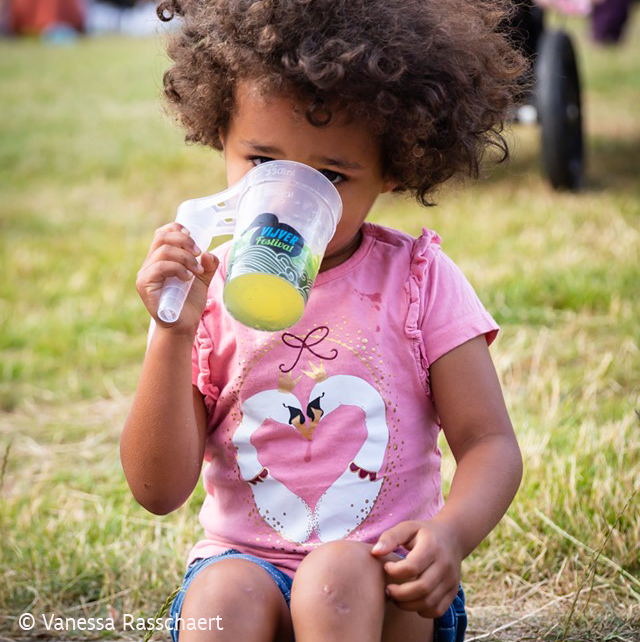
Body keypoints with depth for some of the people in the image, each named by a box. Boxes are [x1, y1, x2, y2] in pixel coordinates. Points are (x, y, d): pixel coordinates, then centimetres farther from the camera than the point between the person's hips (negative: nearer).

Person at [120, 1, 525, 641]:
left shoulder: (417, 280, 0)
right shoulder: (205, 290, 1)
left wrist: (451, 532, -25)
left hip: (383, 577, 0)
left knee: (337, 576, -33)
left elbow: (490, 443, -3)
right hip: (242, 558, 1)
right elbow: (158, 491, -5)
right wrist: (174, 332, -17)